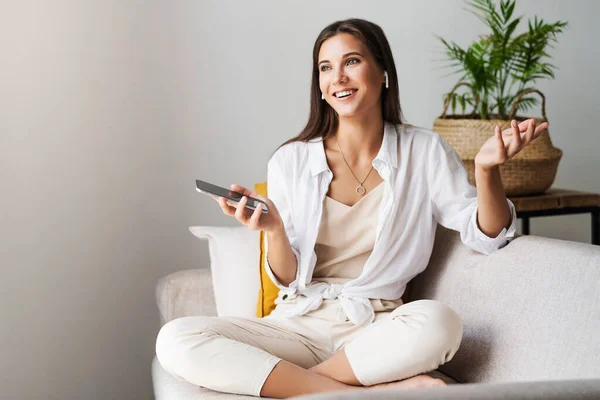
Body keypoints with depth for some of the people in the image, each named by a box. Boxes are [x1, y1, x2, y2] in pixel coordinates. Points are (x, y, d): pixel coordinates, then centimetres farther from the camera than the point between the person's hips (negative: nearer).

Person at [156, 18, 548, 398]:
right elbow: (288, 279, 4)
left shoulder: (424, 151, 4)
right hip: (299, 324, 2)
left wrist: (486, 167, -22)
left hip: (376, 329, -1)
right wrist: (273, 229, -18)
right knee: (175, 339, -24)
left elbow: (486, 236, -4)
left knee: (439, 323, -36)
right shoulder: (291, 161, 4)